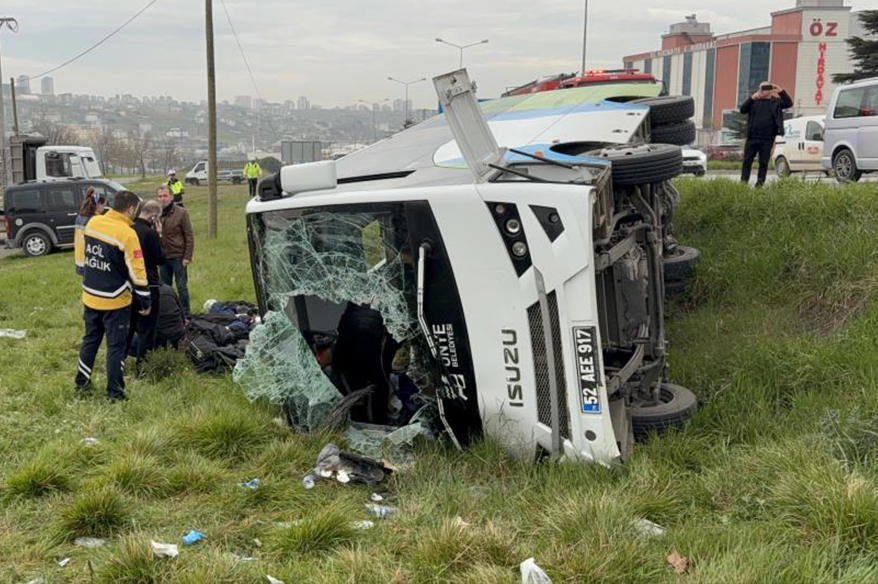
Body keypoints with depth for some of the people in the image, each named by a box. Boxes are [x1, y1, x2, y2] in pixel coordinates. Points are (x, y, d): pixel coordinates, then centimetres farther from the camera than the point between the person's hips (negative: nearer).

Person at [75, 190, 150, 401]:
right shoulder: (127, 234, -20)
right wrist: (145, 302, -10)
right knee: (116, 345, 5)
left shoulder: (92, 223, -2)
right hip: (115, 301, -6)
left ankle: (82, 383, 30)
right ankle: (114, 392, 10)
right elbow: (137, 273, -18)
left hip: (90, 297, 6)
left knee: (90, 339, 20)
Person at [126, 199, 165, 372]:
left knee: (129, 324, 20)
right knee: (146, 327, 3)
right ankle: (142, 364, 5)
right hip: (148, 285, -7)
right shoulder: (150, 233, -19)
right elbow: (160, 259, -11)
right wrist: (159, 236, -7)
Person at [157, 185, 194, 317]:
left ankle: (186, 315, 11)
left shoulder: (181, 212, -7)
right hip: (163, 256, 4)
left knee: (182, 287, 2)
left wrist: (187, 257, -11)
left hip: (178, 256, -4)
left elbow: (189, 236, -6)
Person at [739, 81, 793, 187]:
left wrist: (781, 92, -17)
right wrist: (752, 98, -11)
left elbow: (789, 104, -7)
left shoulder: (775, 102, 7)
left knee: (763, 163, 3)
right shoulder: (754, 101, 12)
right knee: (747, 161, 1)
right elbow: (742, 110, 1)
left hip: (767, 140, -1)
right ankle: (743, 183, 4)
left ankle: (760, 184, 8)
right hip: (752, 138, 2)